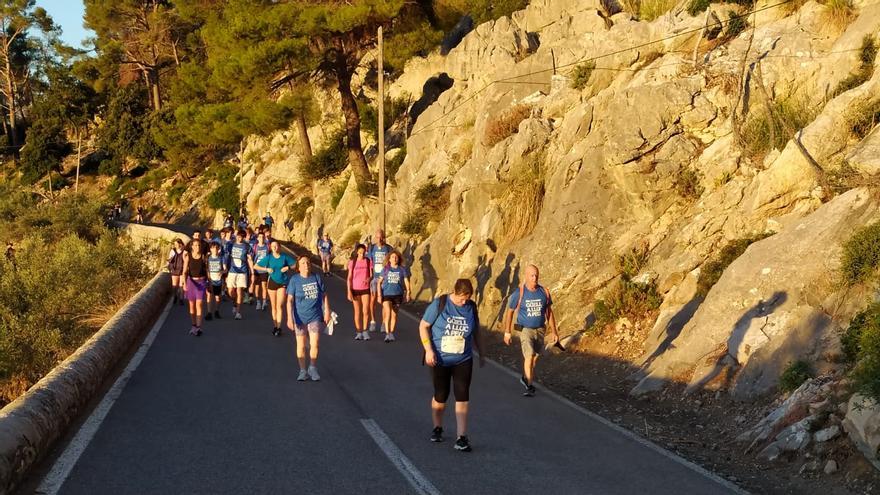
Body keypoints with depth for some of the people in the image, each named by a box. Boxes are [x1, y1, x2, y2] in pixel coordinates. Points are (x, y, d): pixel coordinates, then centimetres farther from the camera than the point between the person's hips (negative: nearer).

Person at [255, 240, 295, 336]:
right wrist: (266, 269, -9)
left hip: (283, 283, -2)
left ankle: (279, 328, -8)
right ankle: (275, 326, 19)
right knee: (274, 306, 9)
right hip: (272, 282, 2)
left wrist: (288, 268, -12)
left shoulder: (285, 257, -2)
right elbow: (255, 266, 2)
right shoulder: (268, 258, 0)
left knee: (280, 306, -10)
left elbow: (295, 265, 5)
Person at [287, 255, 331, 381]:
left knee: (314, 344, -6)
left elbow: (324, 295, 10)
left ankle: (313, 368, 14)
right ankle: (302, 371, 19)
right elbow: (290, 300, -9)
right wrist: (289, 318, -15)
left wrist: (327, 311, 7)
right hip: (300, 318, -1)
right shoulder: (294, 280, -7)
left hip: (315, 317, 1)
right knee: (301, 345, 7)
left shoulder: (317, 278, 0)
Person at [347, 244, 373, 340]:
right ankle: (359, 332, 14)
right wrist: (349, 291, -8)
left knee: (366, 311, -6)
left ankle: (365, 331, 10)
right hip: (355, 289, 0)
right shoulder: (352, 262, -3)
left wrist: (369, 279, -23)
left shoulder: (368, 261, -1)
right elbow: (349, 278, -2)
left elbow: (371, 275, 1)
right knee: (357, 311, 5)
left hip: (366, 289, 0)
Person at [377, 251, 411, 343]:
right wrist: (379, 295, -1)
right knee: (388, 312, -17)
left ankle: (391, 333, 25)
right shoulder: (385, 269, 2)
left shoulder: (402, 269, 3)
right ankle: (387, 334, -15)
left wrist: (408, 293, -2)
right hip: (386, 294, -1)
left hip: (398, 295, 1)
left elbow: (406, 282, 7)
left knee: (394, 315, 10)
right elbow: (379, 282, 6)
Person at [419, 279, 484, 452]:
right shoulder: (439, 304, -10)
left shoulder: (471, 307, 0)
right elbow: (423, 326, -6)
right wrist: (428, 349, -15)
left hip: (463, 361, 2)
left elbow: (477, 332, 13)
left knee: (462, 397, -7)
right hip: (439, 360, -2)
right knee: (440, 397, 8)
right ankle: (437, 428, 33)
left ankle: (462, 438, -5)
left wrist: (481, 354, 16)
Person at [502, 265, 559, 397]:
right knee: (529, 355, -17)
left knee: (535, 356, 14)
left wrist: (553, 331, 6)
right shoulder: (519, 293, -12)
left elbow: (549, 312, 6)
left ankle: (525, 378, 37)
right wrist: (507, 332, -1)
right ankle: (529, 386, -11)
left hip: (540, 329, 4)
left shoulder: (544, 292, -3)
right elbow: (509, 312, -3)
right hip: (525, 329, -4)